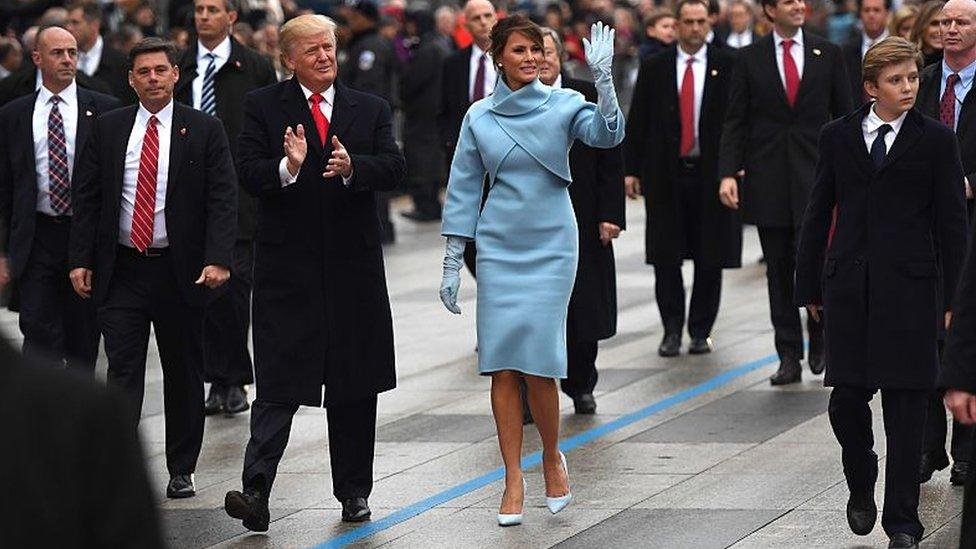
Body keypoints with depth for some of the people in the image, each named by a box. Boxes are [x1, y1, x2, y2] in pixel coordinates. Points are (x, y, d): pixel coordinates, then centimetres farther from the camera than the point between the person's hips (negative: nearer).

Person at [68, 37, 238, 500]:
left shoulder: (204, 131, -1)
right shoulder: (108, 129, 5)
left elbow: (223, 199, -6)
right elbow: (85, 197, 7)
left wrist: (217, 260, -18)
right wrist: (81, 260, -2)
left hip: (181, 271, -1)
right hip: (121, 270, 1)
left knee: (184, 375, 9)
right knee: (122, 373, -5)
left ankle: (181, 470, 20)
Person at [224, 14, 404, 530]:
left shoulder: (370, 109, 9)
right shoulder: (263, 106, 2)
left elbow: (393, 168, -4)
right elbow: (247, 172, -8)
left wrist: (352, 167, -23)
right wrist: (287, 168, -28)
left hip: (354, 267, 3)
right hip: (287, 265, -3)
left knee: (355, 388, 10)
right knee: (278, 385, -9)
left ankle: (354, 492, 21)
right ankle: (255, 491, -16)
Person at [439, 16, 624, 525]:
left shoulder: (563, 104, -1)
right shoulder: (480, 117, 4)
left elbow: (606, 135, -19)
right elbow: (463, 190, 8)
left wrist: (603, 78, -31)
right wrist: (452, 262, 6)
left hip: (551, 248, -2)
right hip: (498, 250, 2)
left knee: (537, 361, -9)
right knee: (502, 366, -1)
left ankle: (552, 457, 17)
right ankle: (513, 482, 7)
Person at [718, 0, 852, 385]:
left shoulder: (828, 55, 5)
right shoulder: (749, 59, 4)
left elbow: (844, 117, 8)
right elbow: (735, 121, 3)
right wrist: (728, 173, -8)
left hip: (816, 176, -1)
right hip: (768, 179, 1)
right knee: (779, 270, 5)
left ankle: (819, 342, 15)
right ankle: (789, 357, 12)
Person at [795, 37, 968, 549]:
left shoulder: (936, 140, 1)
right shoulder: (837, 136, 7)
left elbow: (951, 223, 1)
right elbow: (819, 213, 11)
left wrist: (952, 297, -3)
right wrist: (809, 285, 8)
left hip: (909, 285, -2)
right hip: (849, 285, 2)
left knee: (905, 402, 0)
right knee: (846, 397, 0)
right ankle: (861, 487, 27)